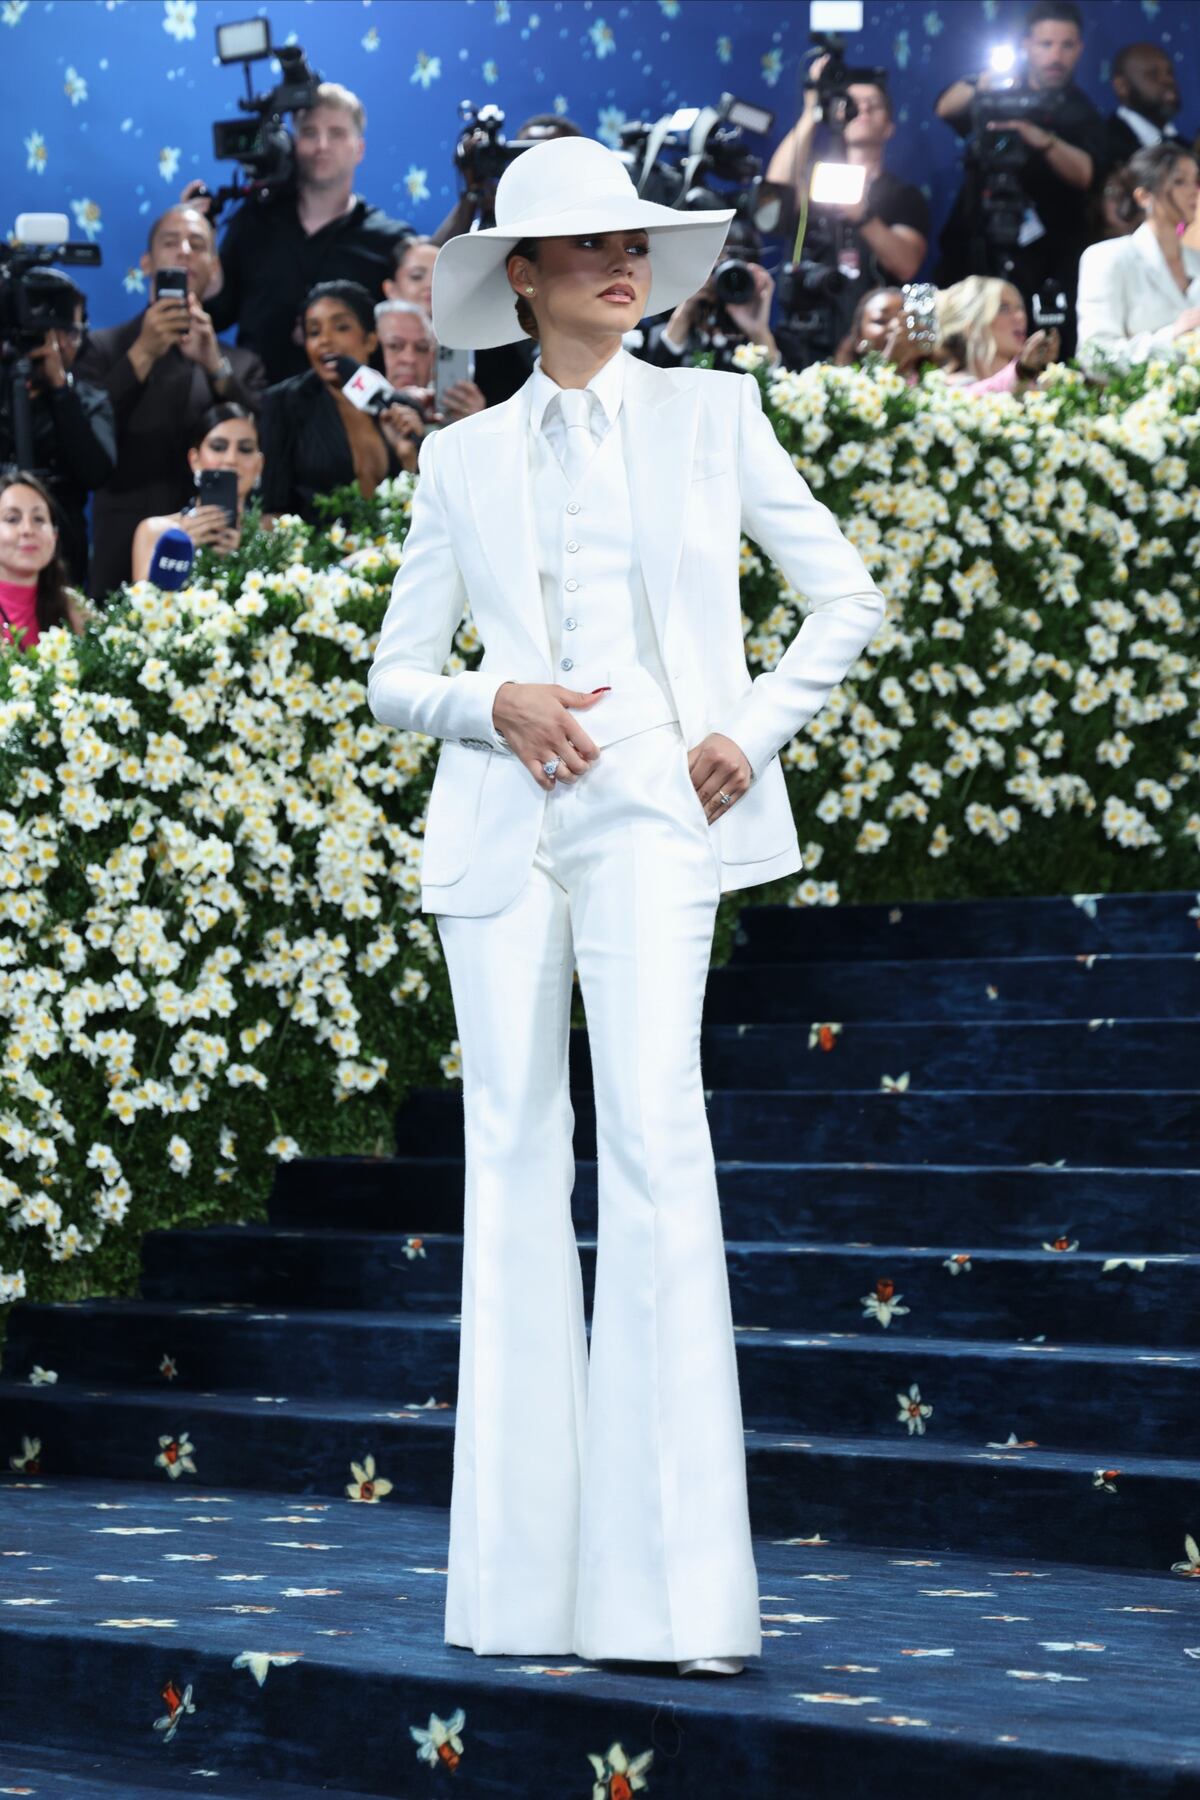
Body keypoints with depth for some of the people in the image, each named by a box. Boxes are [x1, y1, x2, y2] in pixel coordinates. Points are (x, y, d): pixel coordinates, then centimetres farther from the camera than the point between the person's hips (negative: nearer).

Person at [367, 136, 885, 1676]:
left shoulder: (710, 415, 11)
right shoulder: (462, 459, 14)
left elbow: (846, 597, 12)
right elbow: (396, 672, 14)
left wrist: (753, 736, -1)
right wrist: (494, 704, -7)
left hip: (650, 806, -2)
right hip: (501, 816, 2)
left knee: (653, 1135, -17)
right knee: (514, 1154, 0)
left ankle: (676, 1590, -16)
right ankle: (521, 1582, 6)